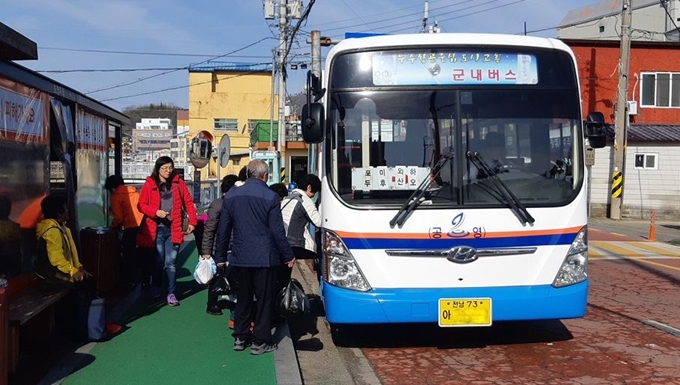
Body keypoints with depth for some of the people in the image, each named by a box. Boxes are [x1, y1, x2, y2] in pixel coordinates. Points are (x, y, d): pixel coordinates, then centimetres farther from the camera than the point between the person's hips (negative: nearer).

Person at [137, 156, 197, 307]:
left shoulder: (178, 183, 6)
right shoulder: (149, 184, 1)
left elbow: (188, 202, 8)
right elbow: (141, 205, 1)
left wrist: (192, 221, 0)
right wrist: (156, 212, -16)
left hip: (173, 229, 0)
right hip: (156, 229, 0)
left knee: (171, 262, -1)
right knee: (159, 261, 9)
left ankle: (171, 293, 7)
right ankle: (156, 288, 32)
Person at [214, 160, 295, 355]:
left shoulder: (231, 195, 4)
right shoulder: (270, 197, -10)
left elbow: (223, 229, 9)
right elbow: (277, 231, -9)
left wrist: (221, 255, 18)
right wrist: (288, 256, 0)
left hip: (240, 258, 5)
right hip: (264, 258, -4)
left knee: (243, 298, 16)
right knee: (264, 299, 5)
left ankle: (240, 337, 23)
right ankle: (260, 341, 9)